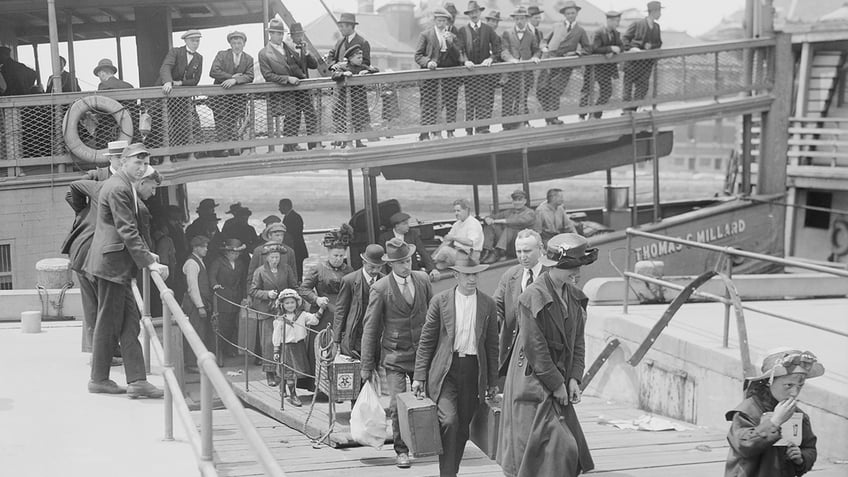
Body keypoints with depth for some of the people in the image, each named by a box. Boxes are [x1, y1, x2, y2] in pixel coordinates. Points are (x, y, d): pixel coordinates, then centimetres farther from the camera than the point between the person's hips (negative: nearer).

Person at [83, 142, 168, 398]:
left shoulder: (126, 186, 16)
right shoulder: (118, 188, -16)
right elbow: (127, 231, -21)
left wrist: (145, 254, 14)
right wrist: (149, 262, -21)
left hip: (119, 264, 10)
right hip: (112, 263, -10)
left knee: (130, 322, 6)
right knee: (109, 322, -1)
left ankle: (136, 381, 6)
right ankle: (99, 380, 10)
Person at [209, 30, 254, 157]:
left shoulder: (248, 59, 8)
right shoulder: (222, 55, 2)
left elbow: (250, 77, -6)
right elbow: (213, 72, -11)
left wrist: (235, 80, -22)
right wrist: (232, 76, -13)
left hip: (238, 96, 2)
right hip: (220, 94, -2)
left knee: (233, 122, -2)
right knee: (221, 122, -8)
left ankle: (233, 147, 0)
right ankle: (222, 147, -10)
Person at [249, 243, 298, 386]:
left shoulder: (286, 268, 7)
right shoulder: (260, 272, 0)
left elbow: (294, 287, 14)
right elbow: (252, 291, 1)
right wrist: (267, 294, -13)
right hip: (266, 311, -2)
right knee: (269, 342, -5)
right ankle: (270, 374, -1)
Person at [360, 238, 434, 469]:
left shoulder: (422, 280, 2)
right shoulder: (380, 289, -9)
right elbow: (370, 328, -5)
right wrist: (367, 365, -5)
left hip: (423, 352, 3)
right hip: (395, 356, -3)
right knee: (398, 404, -7)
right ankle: (401, 450, 8)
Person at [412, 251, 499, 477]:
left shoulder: (487, 304, 6)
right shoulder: (440, 301, 1)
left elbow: (492, 345, 10)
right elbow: (426, 341, 3)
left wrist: (492, 381, 10)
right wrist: (420, 376, -1)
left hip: (474, 371, 2)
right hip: (445, 371, -2)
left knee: (463, 428, 6)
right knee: (449, 421, -17)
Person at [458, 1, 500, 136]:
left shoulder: (488, 29, 9)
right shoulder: (463, 30, 4)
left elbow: (497, 47, 3)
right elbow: (460, 49, -7)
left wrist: (491, 58, -15)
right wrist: (465, 60, -24)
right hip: (470, 69, -1)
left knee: (485, 101, -6)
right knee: (470, 101, 2)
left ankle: (483, 129, -5)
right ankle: (469, 131, 8)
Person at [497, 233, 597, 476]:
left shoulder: (574, 296, 7)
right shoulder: (533, 297, -17)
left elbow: (577, 340, 10)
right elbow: (534, 347, -18)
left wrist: (573, 379, -2)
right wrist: (556, 384, -14)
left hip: (559, 385, 8)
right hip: (533, 385, -8)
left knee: (571, 450, 9)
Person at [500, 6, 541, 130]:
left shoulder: (531, 34, 14)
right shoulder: (507, 33, 7)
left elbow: (537, 50, 14)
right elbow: (504, 50, -4)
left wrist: (535, 57, -9)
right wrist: (510, 59, -25)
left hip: (526, 73, 1)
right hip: (510, 72, -1)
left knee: (522, 100, 2)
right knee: (507, 99, 0)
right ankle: (506, 126, 8)